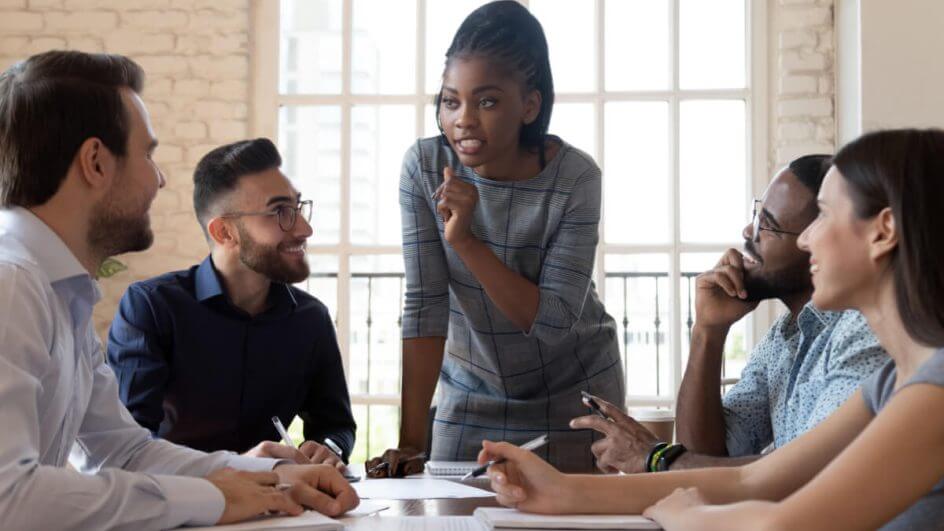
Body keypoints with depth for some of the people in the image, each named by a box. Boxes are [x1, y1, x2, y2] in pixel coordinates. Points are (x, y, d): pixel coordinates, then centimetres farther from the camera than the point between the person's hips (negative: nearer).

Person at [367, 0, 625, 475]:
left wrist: (466, 240, -33)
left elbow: (554, 320, -24)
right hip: (472, 394, 2)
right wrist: (410, 441, -21)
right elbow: (424, 305, -17)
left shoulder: (575, 178, -21)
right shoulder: (424, 167, -16)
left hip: (573, 392, -1)